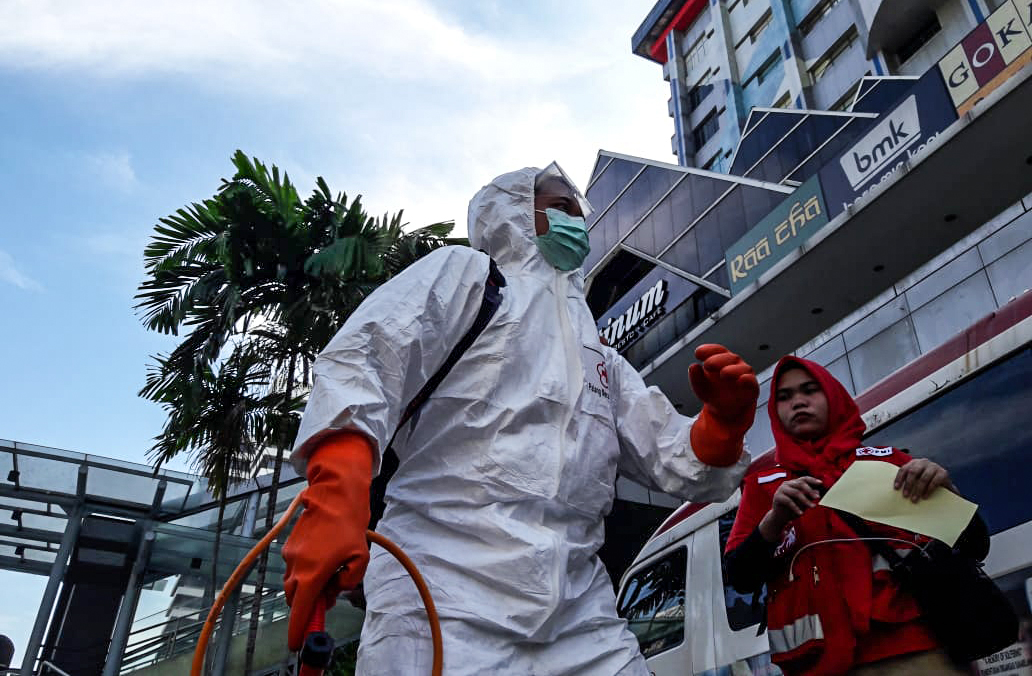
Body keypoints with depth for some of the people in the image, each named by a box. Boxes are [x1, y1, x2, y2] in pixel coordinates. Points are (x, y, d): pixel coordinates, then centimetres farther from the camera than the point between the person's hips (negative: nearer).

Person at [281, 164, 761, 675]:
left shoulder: (601, 360, 30)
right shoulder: (466, 271, 12)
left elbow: (682, 464, 21)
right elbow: (361, 358, -5)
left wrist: (723, 420, -3)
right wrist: (337, 496, -24)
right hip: (445, 583, -5)